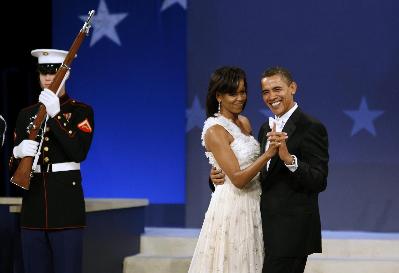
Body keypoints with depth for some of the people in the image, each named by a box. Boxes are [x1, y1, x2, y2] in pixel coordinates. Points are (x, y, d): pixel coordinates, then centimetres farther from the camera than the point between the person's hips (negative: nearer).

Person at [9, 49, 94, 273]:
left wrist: (55, 116, -18)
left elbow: (79, 153, -14)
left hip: (67, 206, -4)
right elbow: (14, 166, 12)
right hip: (33, 206, 4)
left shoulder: (81, 111, 1)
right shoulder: (26, 114, 13)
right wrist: (19, 152, -12)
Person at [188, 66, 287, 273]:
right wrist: (269, 153, -30)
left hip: (252, 207, 8)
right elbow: (238, 179, -21)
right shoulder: (215, 130, -14)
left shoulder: (244, 122, 10)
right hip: (231, 207, -8)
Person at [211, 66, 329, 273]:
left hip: (292, 230, -8)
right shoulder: (266, 128, 16)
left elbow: (319, 182, -16)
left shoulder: (311, 128, -9)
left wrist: (289, 159, -30)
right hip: (267, 225, 8)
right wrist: (222, 177, 3)